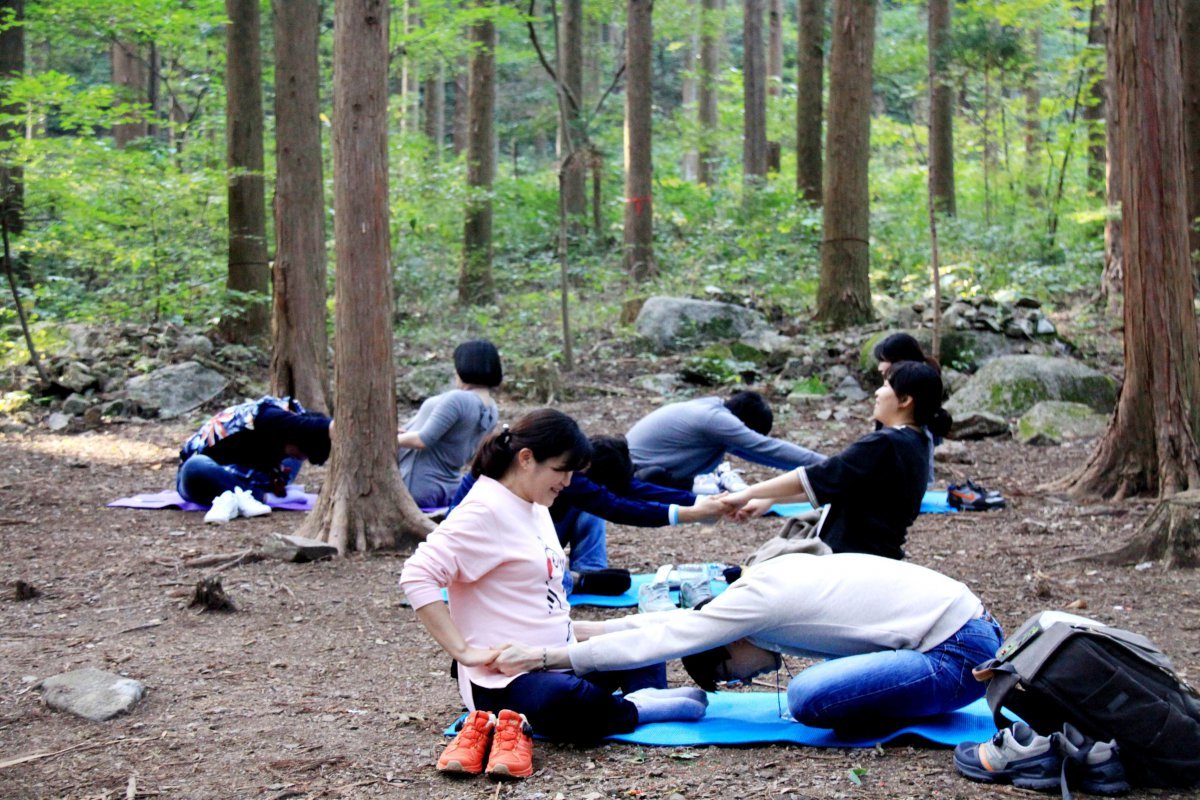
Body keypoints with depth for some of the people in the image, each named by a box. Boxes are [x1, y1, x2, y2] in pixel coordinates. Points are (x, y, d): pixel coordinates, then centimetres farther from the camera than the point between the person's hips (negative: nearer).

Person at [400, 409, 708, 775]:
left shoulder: (535, 507, 14)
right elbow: (417, 576, -24)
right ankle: (638, 709, -14)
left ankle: (644, 700, -11)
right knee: (569, 702, -40)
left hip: (559, 659, 10)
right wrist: (464, 651, -25)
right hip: (508, 680, -10)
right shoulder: (484, 510, -14)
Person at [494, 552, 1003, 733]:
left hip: (962, 654, -10)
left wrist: (545, 655, -7)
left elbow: (654, 643, -13)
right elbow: (679, 620, 20)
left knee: (808, 697, -21)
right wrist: (585, 630, 18)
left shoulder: (756, 600, -15)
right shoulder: (770, 578, 10)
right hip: (971, 624, 10)